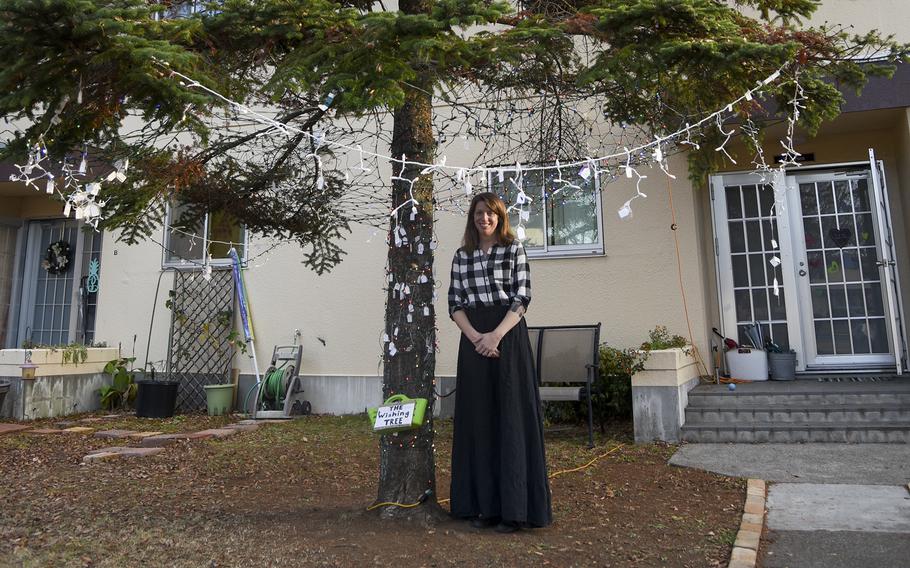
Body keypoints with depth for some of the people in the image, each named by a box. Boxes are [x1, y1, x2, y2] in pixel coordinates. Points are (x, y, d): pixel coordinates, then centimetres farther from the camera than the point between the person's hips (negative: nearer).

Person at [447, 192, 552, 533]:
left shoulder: (514, 249, 4)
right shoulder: (462, 256, 12)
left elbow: (522, 297, -4)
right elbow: (455, 303, 6)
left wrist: (496, 335, -16)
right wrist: (475, 336, -10)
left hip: (508, 336, -3)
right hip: (473, 339, 3)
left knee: (511, 417, -2)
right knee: (478, 419, 5)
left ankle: (515, 508, 6)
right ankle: (484, 504, 16)